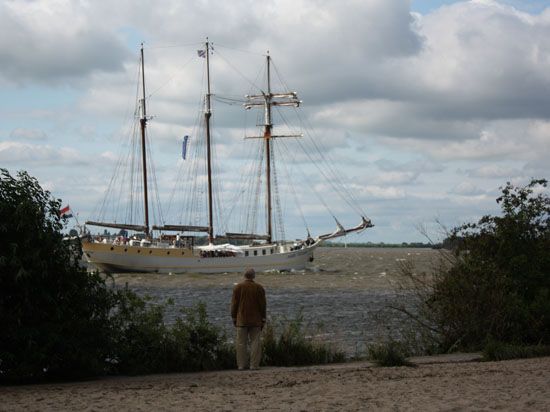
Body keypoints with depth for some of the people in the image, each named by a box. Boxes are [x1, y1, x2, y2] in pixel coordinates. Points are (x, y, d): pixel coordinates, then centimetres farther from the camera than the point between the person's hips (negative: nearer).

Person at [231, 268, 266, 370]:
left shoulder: (238, 287, -3)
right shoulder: (259, 288, -1)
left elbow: (234, 304, -2)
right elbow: (262, 305, -1)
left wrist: (234, 318, 6)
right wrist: (263, 319, 6)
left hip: (242, 320, 0)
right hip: (255, 320, 0)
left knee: (241, 343, 2)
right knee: (255, 342, 2)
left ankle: (241, 365, 0)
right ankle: (254, 365, -2)